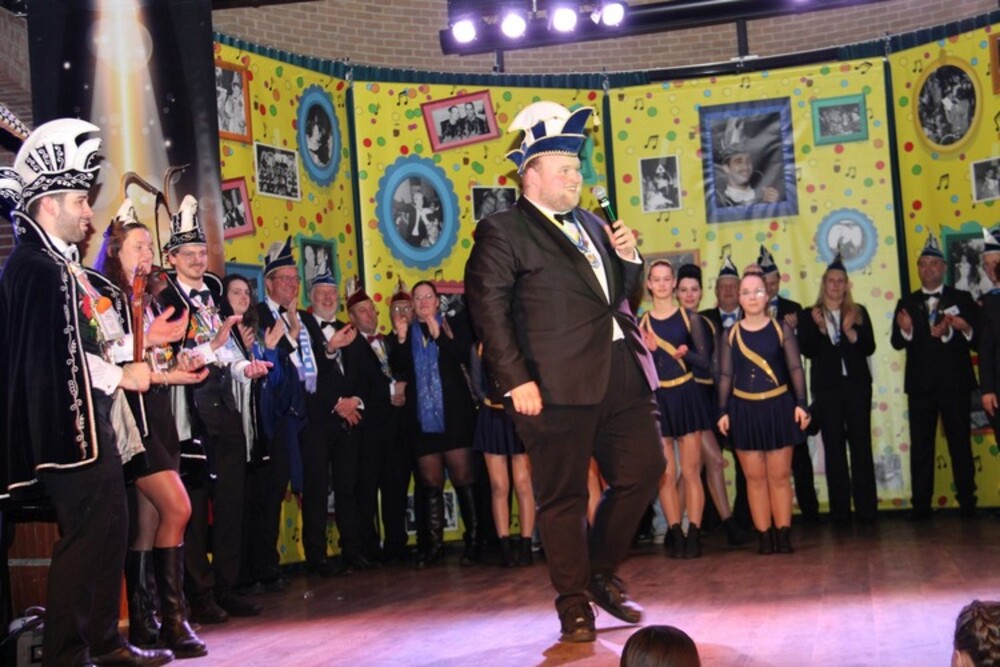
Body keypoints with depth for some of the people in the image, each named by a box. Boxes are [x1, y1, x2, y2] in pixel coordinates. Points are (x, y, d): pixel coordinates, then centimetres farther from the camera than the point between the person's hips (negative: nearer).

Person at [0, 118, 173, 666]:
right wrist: (123, 375, -12)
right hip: (68, 422, -10)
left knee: (110, 525, 14)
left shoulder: (62, 265, 17)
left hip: (91, 418, 10)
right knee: (86, 533, -7)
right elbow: (57, 355, -20)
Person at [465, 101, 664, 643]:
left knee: (644, 471, 11)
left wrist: (629, 260, 5)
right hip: (559, 384, -7)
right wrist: (516, 380, -17)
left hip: (622, 373, 7)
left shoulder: (590, 225, 19)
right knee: (564, 497, 2)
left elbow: (622, 294, 26)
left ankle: (601, 572, 30)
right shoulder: (502, 232, -3)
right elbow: (489, 310, -10)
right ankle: (574, 604, 16)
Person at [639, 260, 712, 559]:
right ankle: (675, 535, 8)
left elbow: (704, 362, 0)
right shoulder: (641, 323, 6)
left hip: (685, 397, -1)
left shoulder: (689, 318, 3)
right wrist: (646, 351, -12)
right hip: (655, 400, 1)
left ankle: (694, 535, 2)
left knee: (691, 471, -1)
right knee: (665, 474, 1)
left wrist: (685, 353, -19)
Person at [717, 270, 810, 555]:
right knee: (755, 478, 2)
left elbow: (795, 368, -1)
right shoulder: (730, 334, 4)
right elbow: (725, 376, 4)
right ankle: (764, 536, 7)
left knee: (780, 476, 2)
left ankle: (783, 535, 7)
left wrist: (800, 403, -11)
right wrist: (723, 411, -1)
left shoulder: (781, 328, 2)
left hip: (778, 407, -1)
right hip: (744, 410, 1)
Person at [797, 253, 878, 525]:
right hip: (827, 387, -1)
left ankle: (866, 507, 3)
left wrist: (851, 332, -15)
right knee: (834, 447, 1)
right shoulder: (810, 316, 6)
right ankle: (840, 509, 4)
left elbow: (869, 348, 1)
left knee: (861, 444, -1)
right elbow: (807, 351, -4)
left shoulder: (859, 313, 9)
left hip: (857, 384, 1)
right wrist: (820, 328, -17)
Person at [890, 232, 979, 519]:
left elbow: (977, 341, 0)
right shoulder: (907, 303, 9)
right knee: (920, 446, 0)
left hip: (955, 383, -1)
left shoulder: (962, 299, 6)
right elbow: (897, 343, -2)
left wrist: (964, 329, -21)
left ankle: (967, 503, 9)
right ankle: (921, 505, 3)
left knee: (960, 444, 2)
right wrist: (906, 330, -23)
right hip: (920, 384, 1)